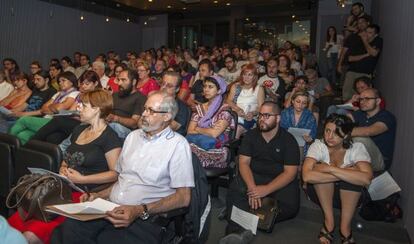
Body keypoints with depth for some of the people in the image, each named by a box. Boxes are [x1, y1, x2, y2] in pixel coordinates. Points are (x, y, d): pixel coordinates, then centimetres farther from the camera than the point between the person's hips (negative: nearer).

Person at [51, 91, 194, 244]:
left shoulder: (178, 144, -5)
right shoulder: (133, 136, 17)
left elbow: (183, 197, -10)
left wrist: (139, 211, -19)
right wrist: (98, 196, 7)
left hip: (144, 219, -5)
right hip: (110, 209, 5)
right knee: (65, 230, -20)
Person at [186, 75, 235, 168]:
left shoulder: (225, 110, -4)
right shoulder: (199, 108, 12)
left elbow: (214, 134, -16)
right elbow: (190, 132, 5)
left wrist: (197, 129, 1)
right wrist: (209, 131, -7)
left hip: (215, 153, -4)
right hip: (197, 147, 4)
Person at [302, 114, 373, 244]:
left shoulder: (357, 148, -16)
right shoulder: (318, 146, -17)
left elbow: (366, 179, -35)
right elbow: (306, 176, -35)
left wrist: (330, 169, -37)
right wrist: (344, 173, -33)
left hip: (350, 195, 0)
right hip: (320, 193, 0)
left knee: (353, 171, -29)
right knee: (319, 168, -29)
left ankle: (345, 226, -18)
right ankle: (328, 221, -17)